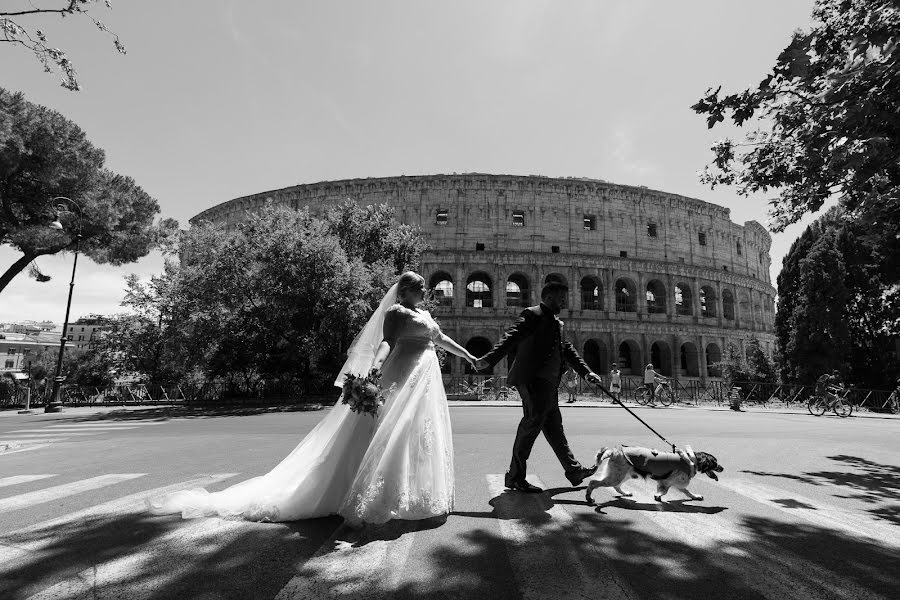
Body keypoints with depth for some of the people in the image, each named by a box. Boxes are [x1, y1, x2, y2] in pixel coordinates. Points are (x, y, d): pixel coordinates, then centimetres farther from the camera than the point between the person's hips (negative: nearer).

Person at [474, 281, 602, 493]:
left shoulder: (557, 323, 22)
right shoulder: (532, 314, -6)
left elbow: (568, 349, 25)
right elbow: (511, 337, -18)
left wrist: (586, 372, 14)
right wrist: (489, 359, -32)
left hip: (549, 382, 9)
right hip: (533, 379, -9)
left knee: (553, 426, 17)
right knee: (533, 421, -11)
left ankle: (573, 470, 29)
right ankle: (515, 476, -1)